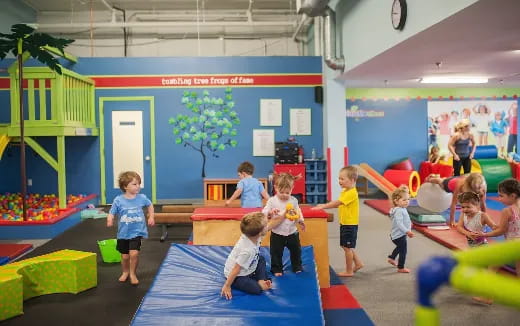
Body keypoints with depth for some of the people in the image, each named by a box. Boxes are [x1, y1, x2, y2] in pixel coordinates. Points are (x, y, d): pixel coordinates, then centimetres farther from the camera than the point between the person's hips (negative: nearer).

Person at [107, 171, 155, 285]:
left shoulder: (142, 198, -6)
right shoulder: (118, 200, -11)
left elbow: (150, 205, 15)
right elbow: (111, 213, -7)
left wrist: (151, 217, 7)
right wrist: (109, 220, -28)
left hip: (137, 232, 0)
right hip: (123, 233, 1)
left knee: (134, 253, -16)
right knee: (125, 256, 10)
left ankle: (133, 273, 8)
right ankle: (125, 272, 39)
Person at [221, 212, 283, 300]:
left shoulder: (252, 234, -17)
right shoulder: (247, 251, -38)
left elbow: (271, 224, -2)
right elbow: (236, 269, -30)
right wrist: (227, 286, -23)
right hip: (237, 276, -9)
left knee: (261, 259, 20)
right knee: (257, 289, -20)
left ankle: (261, 281, 11)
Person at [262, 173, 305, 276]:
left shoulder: (294, 200, -2)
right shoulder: (272, 201, -9)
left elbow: (298, 213, 8)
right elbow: (264, 213, -10)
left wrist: (300, 221, -8)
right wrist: (270, 213, -30)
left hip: (292, 232, 2)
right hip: (277, 233, -2)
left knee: (296, 251, 16)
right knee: (276, 253, 6)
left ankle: (297, 267, 35)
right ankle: (277, 269, 22)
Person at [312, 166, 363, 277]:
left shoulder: (352, 193, -21)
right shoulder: (345, 192, 9)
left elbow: (337, 203, -28)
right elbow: (338, 204, 11)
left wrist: (323, 206, -29)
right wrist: (324, 205, 0)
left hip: (350, 225, -9)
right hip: (344, 224, 9)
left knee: (347, 247, 1)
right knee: (346, 246, 18)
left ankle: (349, 271, 13)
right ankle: (358, 263, 32)